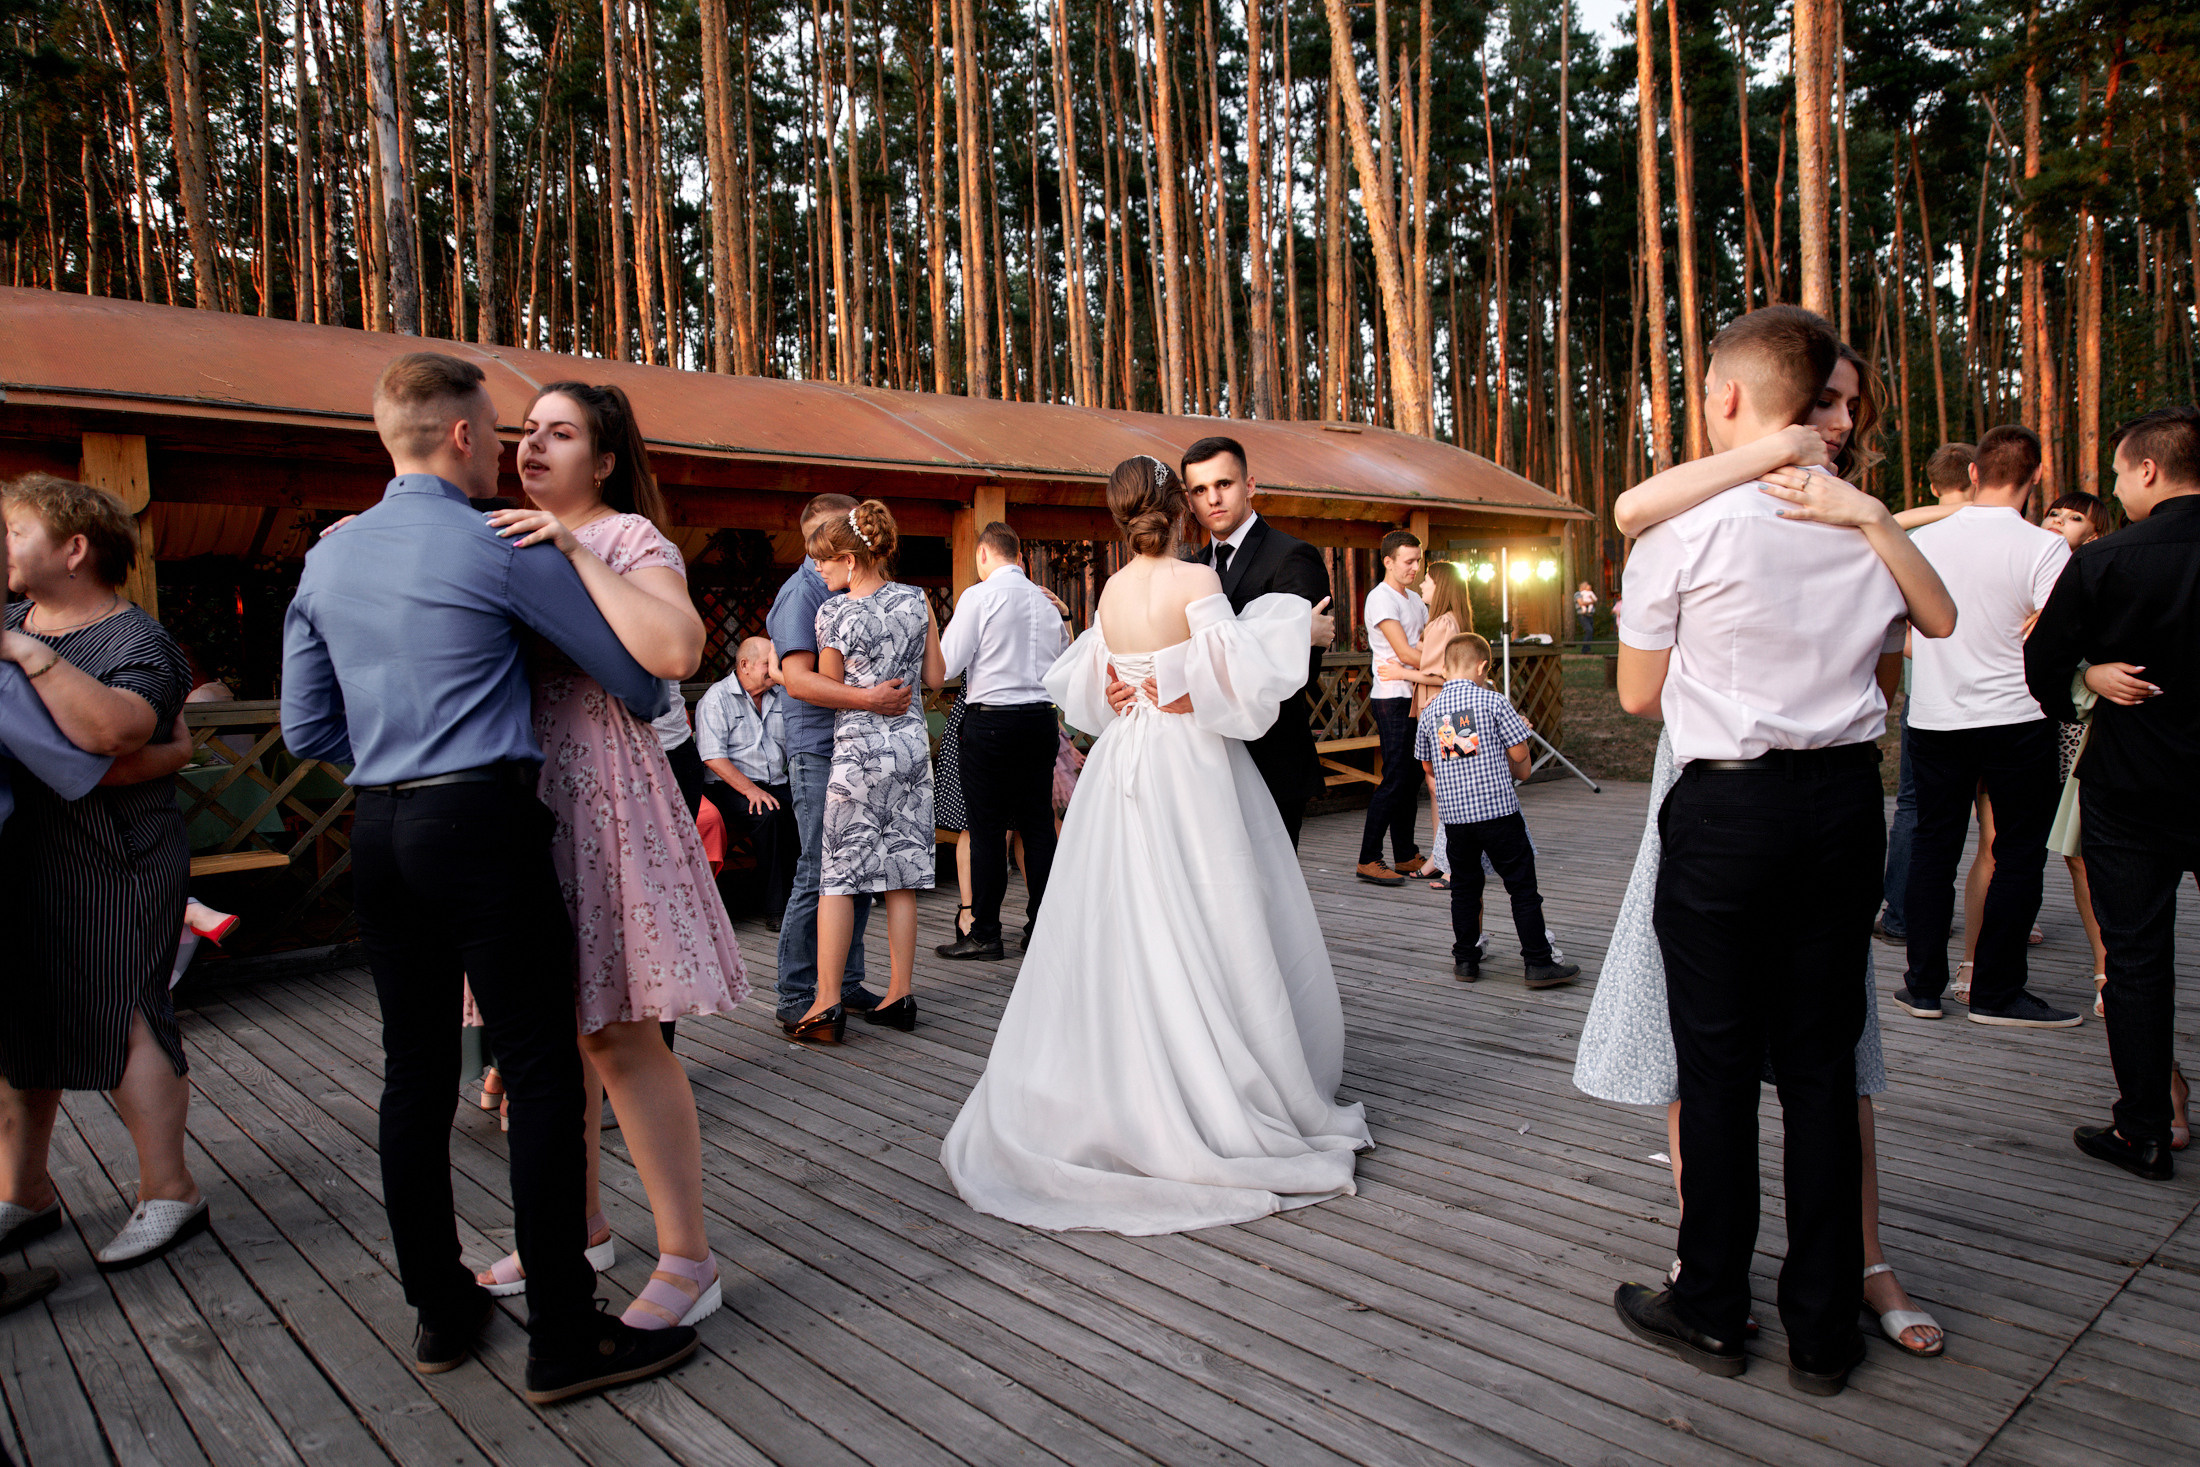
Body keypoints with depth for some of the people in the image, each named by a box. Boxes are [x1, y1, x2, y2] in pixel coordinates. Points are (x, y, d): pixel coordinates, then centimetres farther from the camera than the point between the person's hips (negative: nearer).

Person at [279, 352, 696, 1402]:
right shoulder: (501, 548, -7)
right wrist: (650, 708, 21)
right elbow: (632, 669, 0)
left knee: (415, 1071, 13)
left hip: (378, 833, 8)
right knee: (542, 1073, -3)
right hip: (483, 824, -7)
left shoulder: (327, 559, 13)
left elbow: (308, 730, 15)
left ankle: (439, 1310, 26)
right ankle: (564, 1339, 3)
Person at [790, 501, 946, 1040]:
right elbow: (936, 677, 8)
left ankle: (827, 1003, 3)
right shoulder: (916, 600, 3)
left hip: (859, 748, -5)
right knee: (900, 874, 9)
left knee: (837, 873, 3)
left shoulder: (833, 613, -11)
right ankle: (900, 996, 14)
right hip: (911, 741, 5)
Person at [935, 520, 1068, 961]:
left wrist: (950, 623, 10)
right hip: (1041, 718, 6)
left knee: (987, 829, 0)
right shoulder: (1046, 602, 11)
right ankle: (1041, 930, 16)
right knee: (1039, 825, 9)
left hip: (990, 721, -6)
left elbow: (946, 666, -7)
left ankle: (984, 935, 5)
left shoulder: (979, 597, -7)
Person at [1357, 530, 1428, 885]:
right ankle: (1368, 860, -5)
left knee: (1409, 777, 11)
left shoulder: (1415, 600, 19)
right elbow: (1405, 653, -17)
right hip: (1392, 699, -9)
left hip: (1413, 699, 9)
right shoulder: (1381, 599, -10)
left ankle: (1406, 856, 18)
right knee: (1395, 779, -9)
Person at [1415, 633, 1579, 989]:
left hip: (1453, 811, 4)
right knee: (1522, 886, 4)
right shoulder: (1492, 700, -6)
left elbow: (1429, 767, 14)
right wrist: (1517, 771, 17)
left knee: (1464, 887, 16)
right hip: (1497, 807, -4)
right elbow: (1519, 752, -5)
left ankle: (1465, 959, 20)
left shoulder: (1429, 710, 6)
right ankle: (1538, 963, 6)